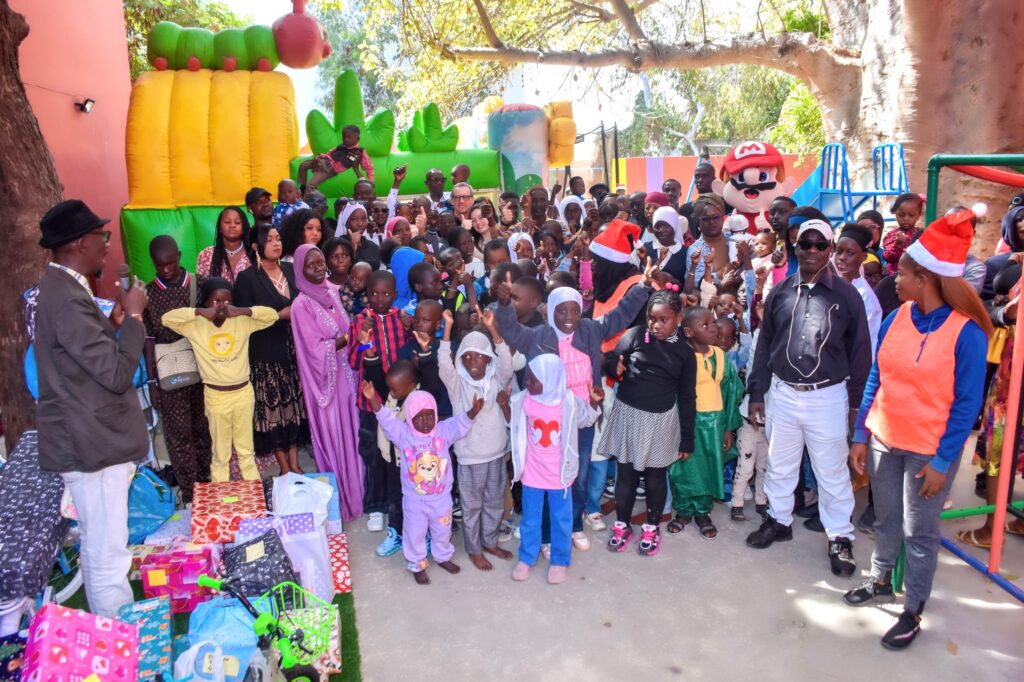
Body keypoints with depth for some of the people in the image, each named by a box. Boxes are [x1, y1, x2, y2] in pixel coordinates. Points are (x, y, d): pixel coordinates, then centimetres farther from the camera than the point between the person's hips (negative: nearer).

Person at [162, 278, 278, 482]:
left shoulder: (241, 322, -5)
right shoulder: (196, 326, -8)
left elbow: (272, 315, -9)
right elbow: (166, 318, -17)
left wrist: (242, 311, -20)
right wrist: (200, 312, -23)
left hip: (244, 392, 2)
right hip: (216, 396, -1)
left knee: (247, 449, 18)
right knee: (220, 453, 13)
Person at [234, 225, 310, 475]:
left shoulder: (291, 270, 10)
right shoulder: (247, 278, -6)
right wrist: (279, 315, -15)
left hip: (295, 350, 4)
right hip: (266, 354, -4)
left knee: (295, 405, 7)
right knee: (273, 408, 0)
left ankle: (295, 462, 19)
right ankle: (284, 466, 13)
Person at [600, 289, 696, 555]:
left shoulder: (685, 353, -2)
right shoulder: (635, 335, -5)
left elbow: (687, 398, 2)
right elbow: (611, 358, 0)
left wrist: (687, 439, 2)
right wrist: (614, 367, -26)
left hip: (660, 419, 0)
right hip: (627, 414, 0)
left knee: (656, 475, 13)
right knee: (625, 472, 11)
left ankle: (652, 527, 31)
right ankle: (622, 524, 28)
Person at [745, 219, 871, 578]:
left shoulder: (846, 295, -4)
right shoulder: (780, 292, 2)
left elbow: (859, 352, 0)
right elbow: (764, 345, 7)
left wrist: (857, 402, 0)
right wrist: (756, 393, 6)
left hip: (827, 397, -2)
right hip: (782, 393, 3)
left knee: (832, 472, 9)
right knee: (779, 465, 17)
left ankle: (840, 537, 26)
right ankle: (779, 521, 37)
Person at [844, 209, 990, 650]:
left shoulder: (966, 332, -16)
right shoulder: (896, 318, -3)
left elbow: (966, 404, -12)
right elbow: (876, 379, 4)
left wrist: (942, 461, -13)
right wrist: (860, 434, 4)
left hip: (929, 451, -4)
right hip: (883, 441, 4)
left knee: (919, 533, 10)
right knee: (885, 519, 20)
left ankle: (913, 613, 27)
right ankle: (880, 583, 41)